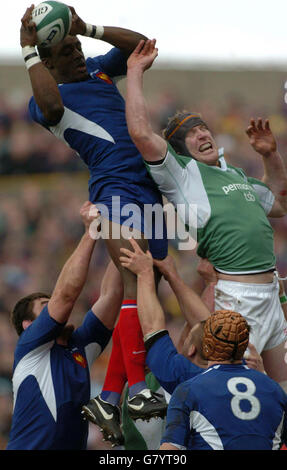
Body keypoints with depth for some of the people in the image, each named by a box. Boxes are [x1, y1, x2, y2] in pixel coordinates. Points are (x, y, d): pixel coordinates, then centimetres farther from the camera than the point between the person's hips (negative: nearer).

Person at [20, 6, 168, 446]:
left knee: (140, 295, 2)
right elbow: (51, 105, -22)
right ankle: (138, 389, -30)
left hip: (150, 190, 7)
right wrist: (29, 51, -15)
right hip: (115, 186, -7)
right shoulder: (44, 99, 2)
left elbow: (140, 45, 22)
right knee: (135, 281, -24)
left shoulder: (99, 70, 24)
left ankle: (108, 400, 4)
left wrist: (88, 28, 11)